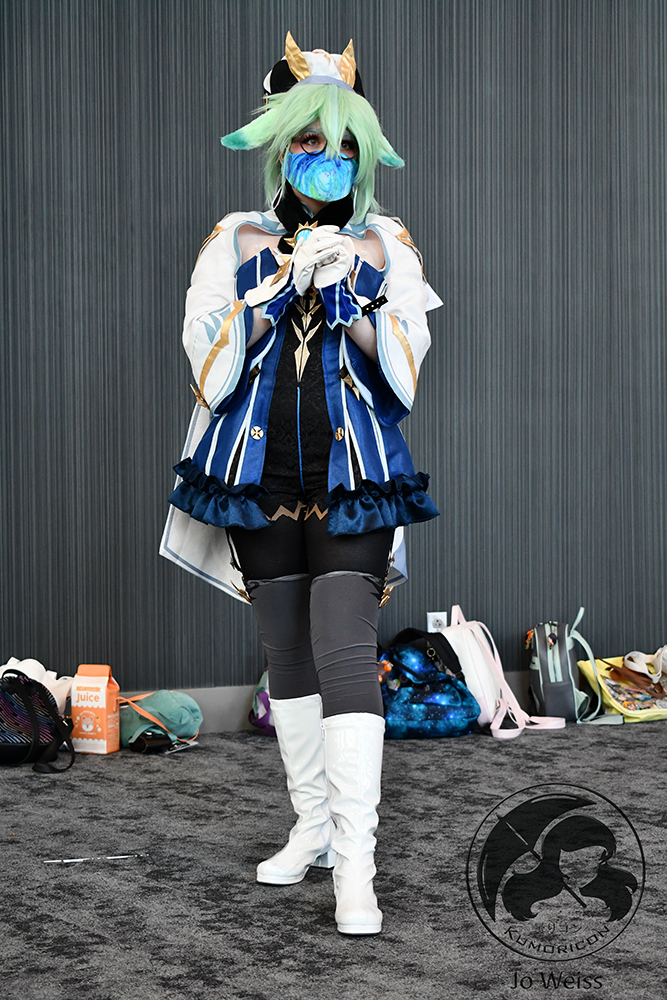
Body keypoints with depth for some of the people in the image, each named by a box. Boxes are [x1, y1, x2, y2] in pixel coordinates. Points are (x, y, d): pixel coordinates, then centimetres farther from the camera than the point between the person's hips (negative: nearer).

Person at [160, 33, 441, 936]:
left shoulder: (383, 247, 5)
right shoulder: (241, 242, 7)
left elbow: (403, 376, 0)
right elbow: (213, 369, -2)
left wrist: (346, 288, -12)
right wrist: (287, 281, -11)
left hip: (353, 482, -2)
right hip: (261, 481, 2)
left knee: (346, 658, -13)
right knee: (287, 657, 10)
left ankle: (355, 866, -15)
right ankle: (312, 827, 24)